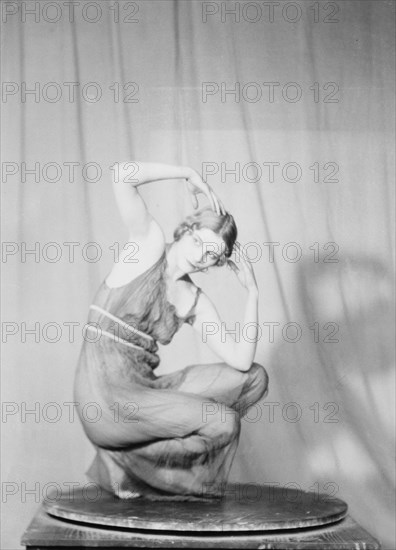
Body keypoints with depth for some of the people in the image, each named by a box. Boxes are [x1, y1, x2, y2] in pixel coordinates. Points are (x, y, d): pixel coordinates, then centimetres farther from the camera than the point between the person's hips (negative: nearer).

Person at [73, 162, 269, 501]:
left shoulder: (195, 302, 10)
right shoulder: (150, 247, -3)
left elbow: (240, 359, -1)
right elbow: (122, 176, -16)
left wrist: (252, 294, 0)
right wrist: (188, 175, -7)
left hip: (144, 390, 7)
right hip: (106, 399, -7)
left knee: (254, 376, 7)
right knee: (224, 423, -15)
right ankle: (121, 464, 1)